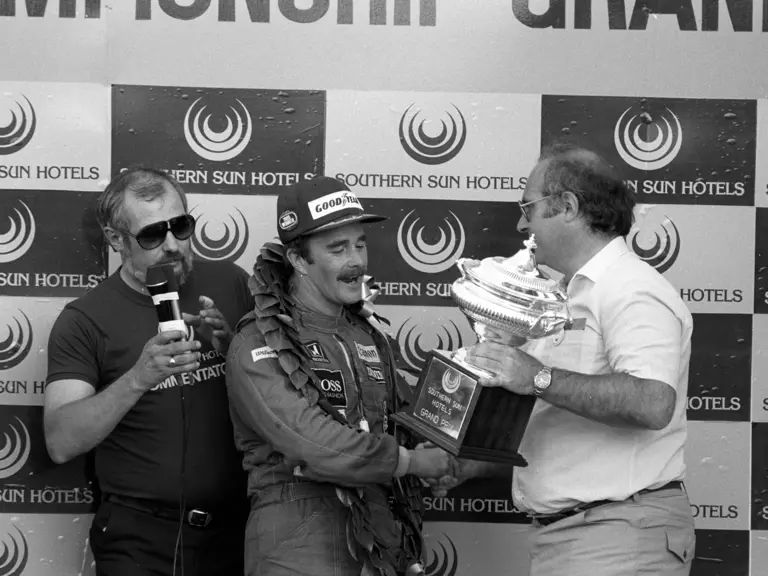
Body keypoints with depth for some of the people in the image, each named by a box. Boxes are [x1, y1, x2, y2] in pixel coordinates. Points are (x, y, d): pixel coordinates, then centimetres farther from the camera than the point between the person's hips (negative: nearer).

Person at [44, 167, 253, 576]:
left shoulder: (230, 283, 1)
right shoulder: (85, 319, -8)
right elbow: (60, 444, -16)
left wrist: (234, 345, -12)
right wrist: (138, 379, -30)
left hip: (238, 526, 3)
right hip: (140, 539, -3)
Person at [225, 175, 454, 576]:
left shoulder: (368, 333, 13)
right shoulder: (257, 345, -10)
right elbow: (312, 445, -21)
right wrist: (410, 460, -14)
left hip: (380, 532, 6)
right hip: (299, 538, -6)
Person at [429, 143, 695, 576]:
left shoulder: (633, 291, -11)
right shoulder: (572, 297, 21)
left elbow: (652, 403, -28)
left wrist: (539, 378, -25)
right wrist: (466, 466, 14)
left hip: (620, 536, -9)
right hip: (558, 531, 9)